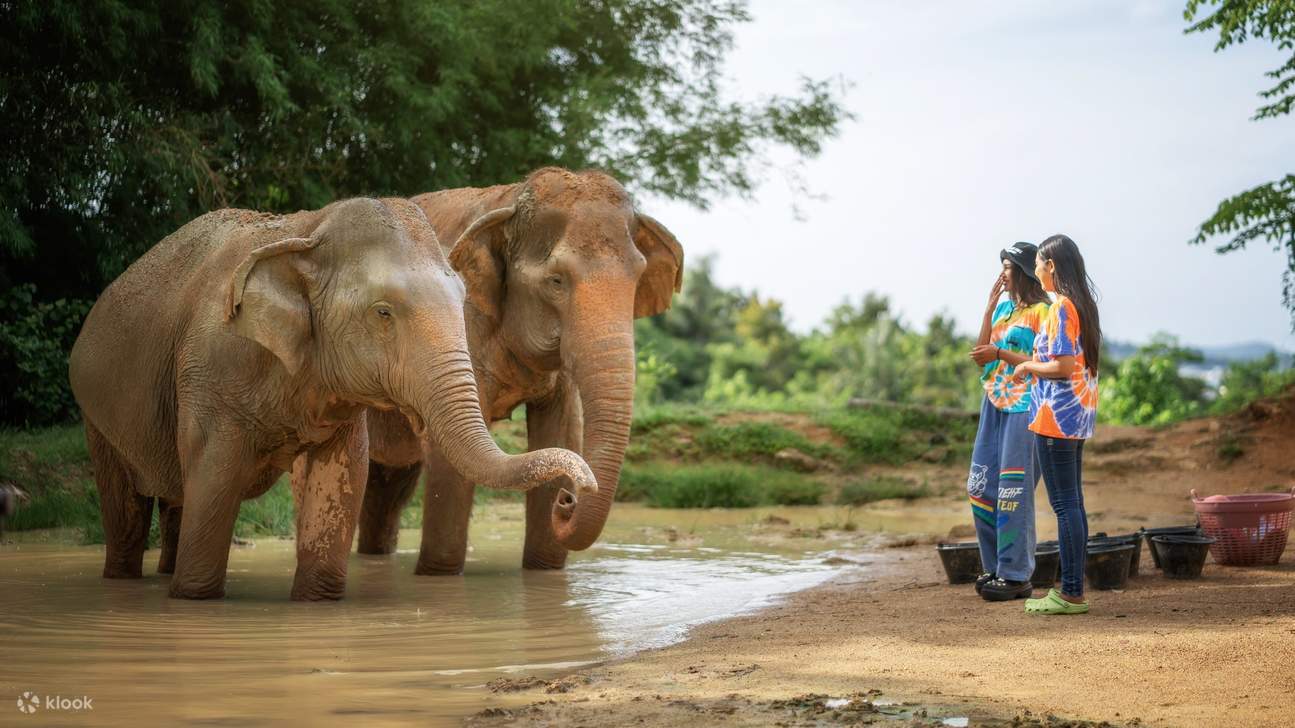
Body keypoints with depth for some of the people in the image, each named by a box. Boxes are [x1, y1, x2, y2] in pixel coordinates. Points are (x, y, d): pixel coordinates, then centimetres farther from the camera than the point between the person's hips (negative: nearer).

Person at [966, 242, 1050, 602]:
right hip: (994, 405, 8)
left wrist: (1000, 354, -20)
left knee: (1014, 489, -7)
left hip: (1024, 407, -8)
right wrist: (991, 304, 5)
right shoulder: (1004, 307, 16)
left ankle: (1016, 575, -2)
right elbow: (981, 356, 8)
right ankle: (995, 567, 17)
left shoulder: (1041, 311, -8)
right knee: (982, 487, 8)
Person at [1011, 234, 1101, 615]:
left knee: (1064, 504, -7)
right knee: (1073, 502, 12)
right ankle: (1073, 588, 16)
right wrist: (1033, 365, 19)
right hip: (1078, 414, 10)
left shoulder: (1060, 308, -15)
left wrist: (1027, 366, -6)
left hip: (1057, 415, -10)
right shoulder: (1083, 305, 14)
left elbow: (1063, 367, -21)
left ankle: (1070, 594, -5)